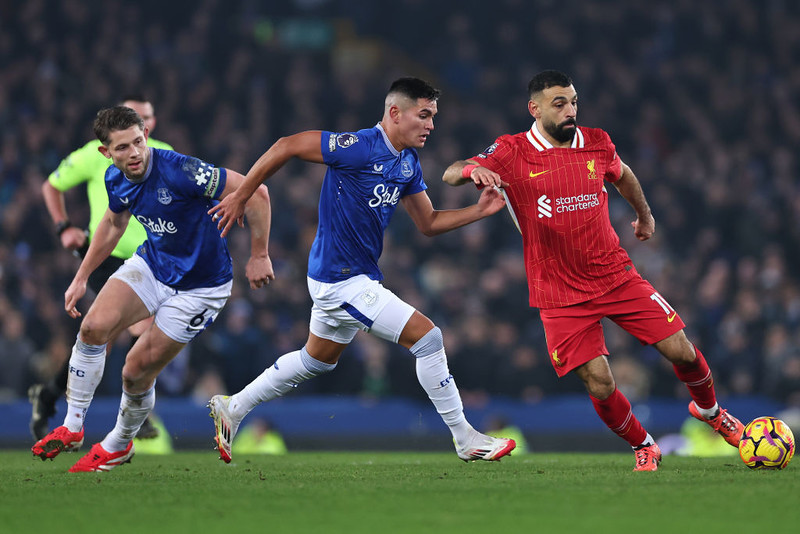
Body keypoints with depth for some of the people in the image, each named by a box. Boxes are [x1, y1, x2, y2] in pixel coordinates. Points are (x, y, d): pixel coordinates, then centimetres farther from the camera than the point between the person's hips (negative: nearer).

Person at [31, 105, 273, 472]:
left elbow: (255, 192, -28)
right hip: (152, 262, 6)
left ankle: (119, 444, 25)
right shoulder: (115, 179, -8)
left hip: (200, 286, -6)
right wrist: (81, 277, 18)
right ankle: (72, 427, -1)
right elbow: (114, 223, 16)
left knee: (136, 372, -5)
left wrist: (259, 256, -22)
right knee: (94, 327, -17)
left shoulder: (179, 172, -31)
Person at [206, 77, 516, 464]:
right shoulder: (359, 148, -21)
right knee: (426, 336, -11)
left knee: (316, 360, 24)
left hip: (358, 276, 10)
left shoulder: (408, 163, 7)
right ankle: (465, 439, -2)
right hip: (342, 281, -10)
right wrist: (240, 196, -16)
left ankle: (232, 408, 37)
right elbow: (287, 146, -18)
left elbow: (428, 223, 14)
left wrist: (480, 210, -1)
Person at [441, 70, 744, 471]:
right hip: (560, 296, -3)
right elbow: (450, 175, -13)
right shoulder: (511, 154, -8)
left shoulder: (596, 144, 2)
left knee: (681, 351, -2)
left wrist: (645, 216, 38)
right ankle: (643, 447, 15)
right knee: (599, 386, -12)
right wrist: (473, 170, -36)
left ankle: (709, 410, 29)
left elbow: (622, 175, 24)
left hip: (616, 276, 3)